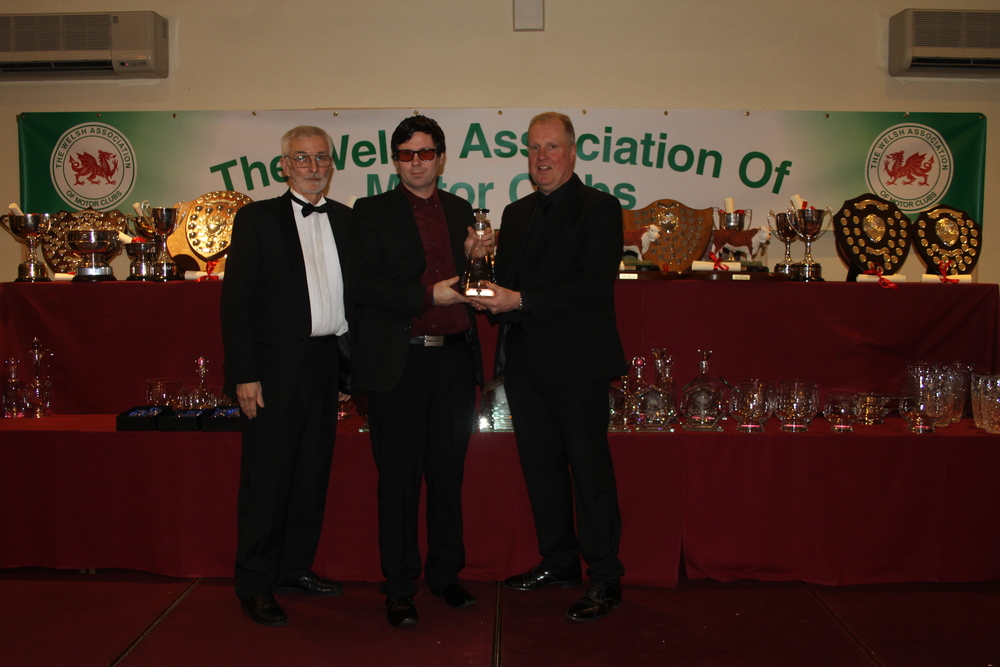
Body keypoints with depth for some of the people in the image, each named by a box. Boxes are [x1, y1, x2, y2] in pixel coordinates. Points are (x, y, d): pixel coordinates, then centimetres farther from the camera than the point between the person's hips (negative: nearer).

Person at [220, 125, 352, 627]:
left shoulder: (345, 220, 12)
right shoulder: (256, 219, -1)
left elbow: (355, 289, 12)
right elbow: (236, 302, -6)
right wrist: (244, 374, -13)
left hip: (326, 362, 5)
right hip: (276, 366, -4)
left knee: (313, 472, 12)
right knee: (267, 476, 2)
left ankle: (295, 568, 28)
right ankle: (255, 585, 15)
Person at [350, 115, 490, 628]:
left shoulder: (461, 211, 14)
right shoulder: (372, 212, 3)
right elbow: (364, 286, -8)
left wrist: (475, 255, -1)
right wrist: (427, 296, -17)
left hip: (454, 360, 4)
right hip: (398, 364, -3)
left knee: (448, 473, 12)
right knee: (399, 479, 3)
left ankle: (445, 574, 26)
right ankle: (399, 586, 16)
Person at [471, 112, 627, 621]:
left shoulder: (599, 208, -4)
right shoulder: (515, 213, 18)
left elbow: (596, 283, -16)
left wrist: (521, 302, -19)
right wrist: (493, 298, -4)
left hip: (576, 362, -7)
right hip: (525, 362, 7)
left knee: (589, 466, -2)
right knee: (540, 463, 14)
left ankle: (605, 579, 9)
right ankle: (558, 561, 29)